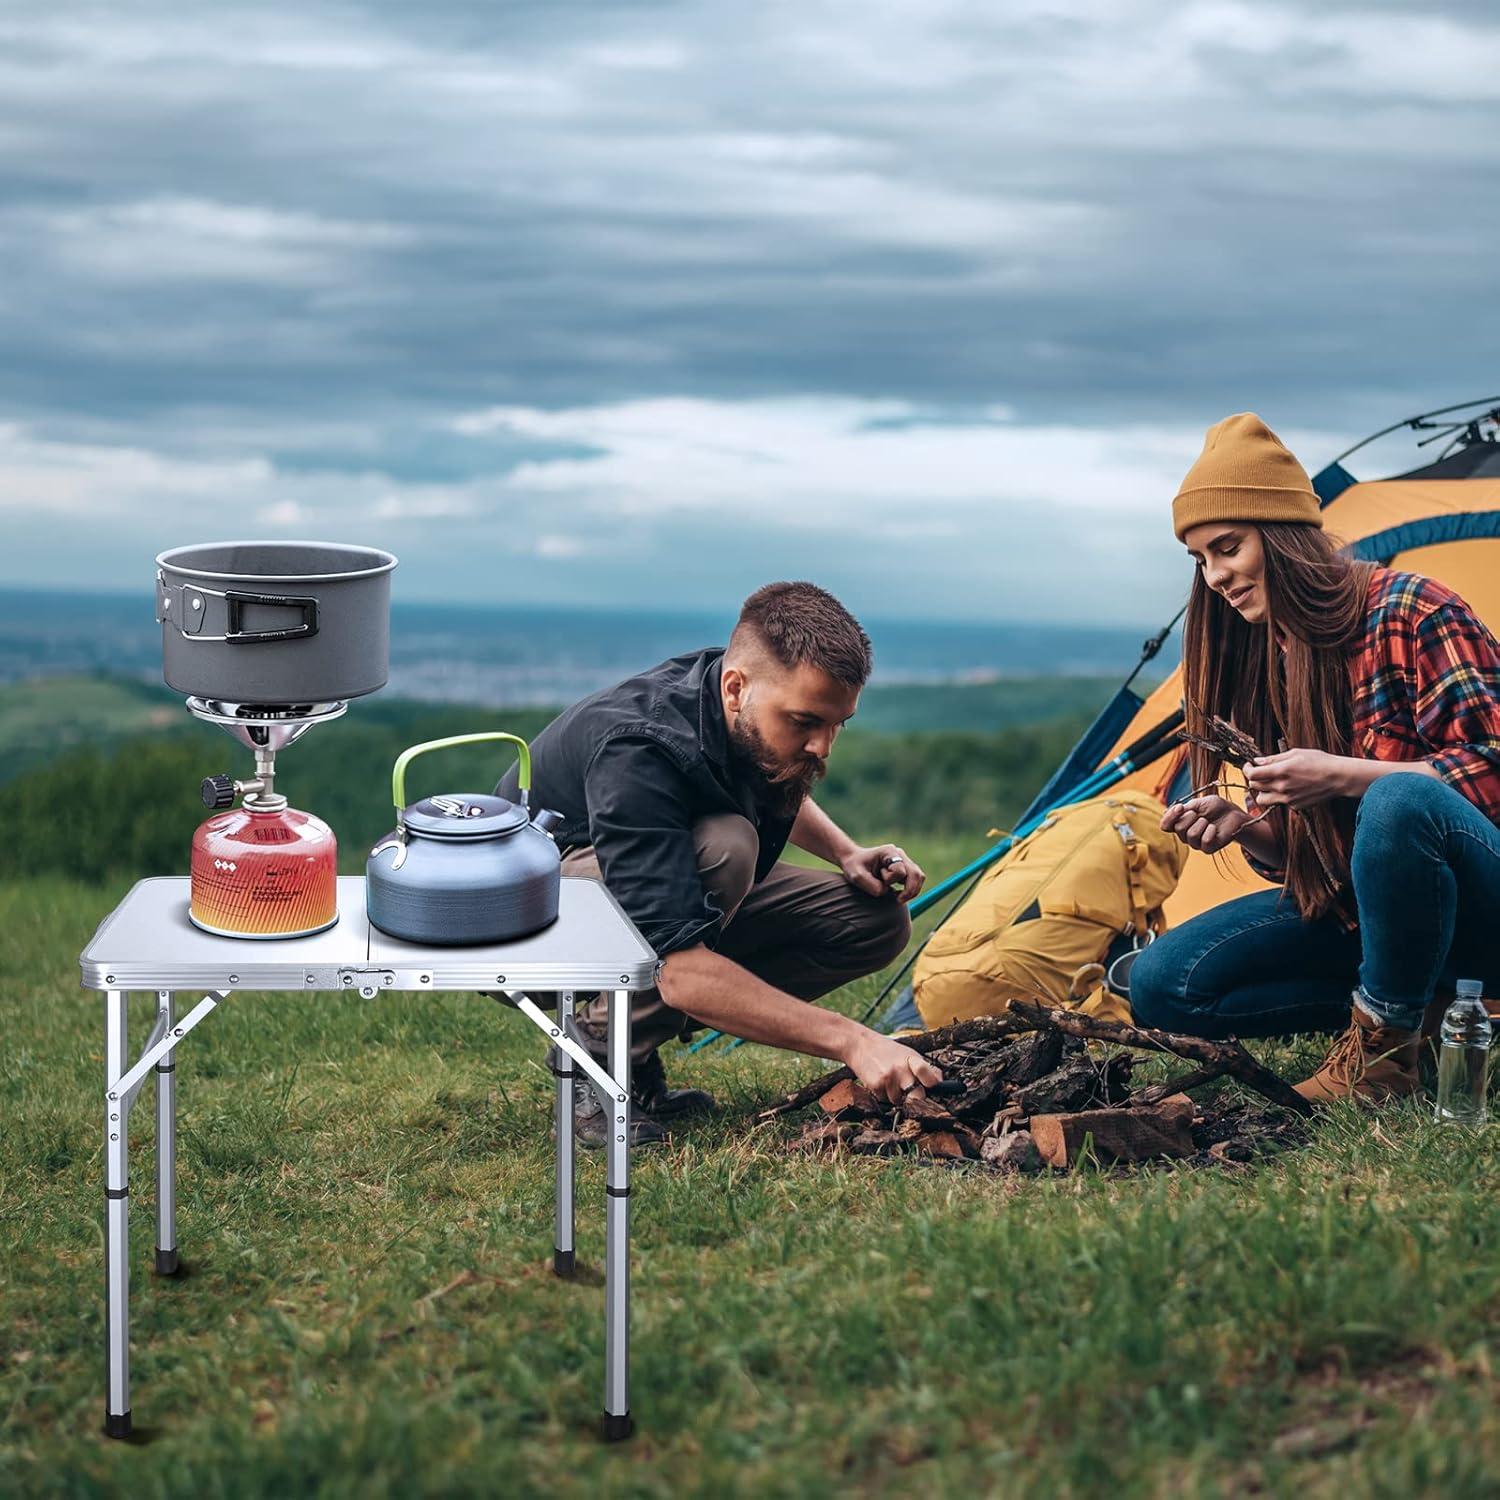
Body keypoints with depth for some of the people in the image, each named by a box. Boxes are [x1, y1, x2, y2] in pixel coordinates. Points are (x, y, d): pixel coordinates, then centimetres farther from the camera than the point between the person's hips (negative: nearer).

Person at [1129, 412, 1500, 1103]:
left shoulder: (1407, 610, -15)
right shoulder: (1263, 659, 6)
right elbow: (1295, 858, 11)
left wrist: (1343, 776, -29)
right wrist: (1243, 827, -12)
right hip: (1352, 907, 7)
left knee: (1402, 800, -41)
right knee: (1162, 985, -6)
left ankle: (1381, 1052, -20)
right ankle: (1415, 1007, -5)